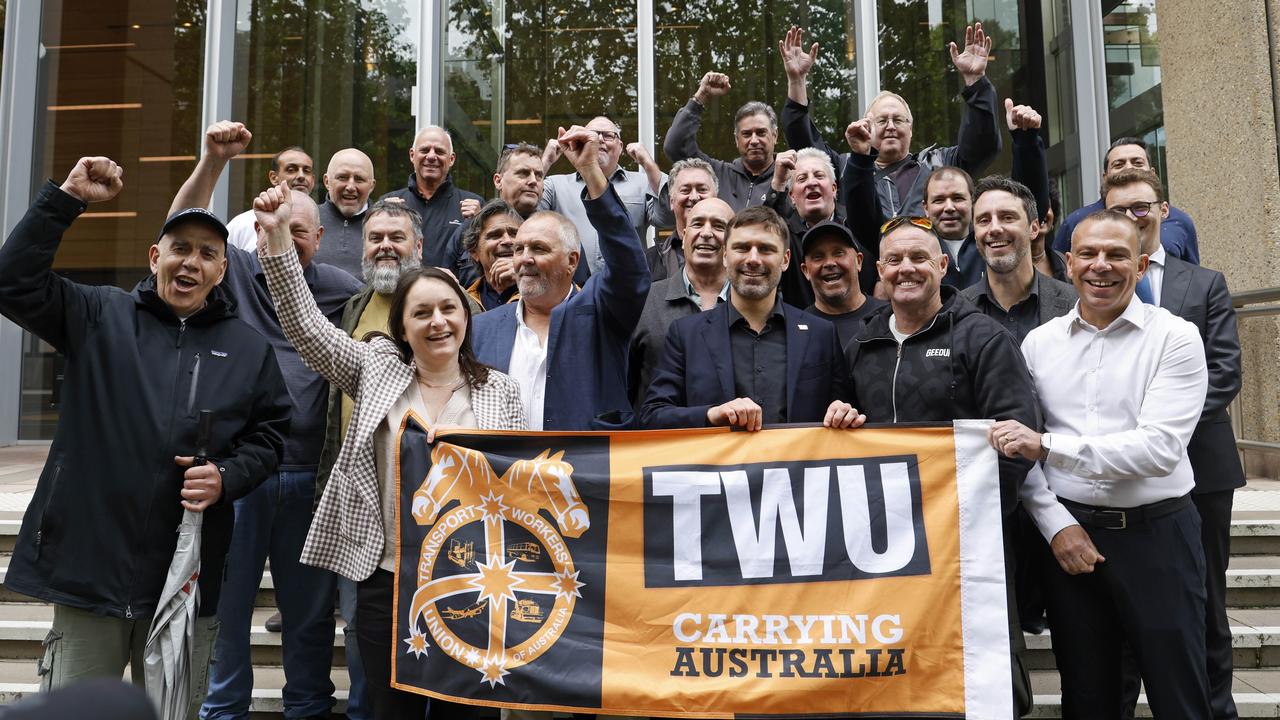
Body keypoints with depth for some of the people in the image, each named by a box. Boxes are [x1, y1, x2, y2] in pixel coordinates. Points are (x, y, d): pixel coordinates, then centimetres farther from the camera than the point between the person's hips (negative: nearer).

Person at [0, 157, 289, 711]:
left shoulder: (250, 347, 7)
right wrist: (66, 200, -11)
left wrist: (228, 476, -9)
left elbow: (270, 433, 10)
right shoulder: (99, 317, 4)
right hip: (88, 564, -1)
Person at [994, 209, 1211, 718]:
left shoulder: (1175, 337, -6)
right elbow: (1017, 449, 4)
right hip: (1068, 532, 3)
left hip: (1157, 532, -3)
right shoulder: (1039, 342, 4)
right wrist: (1056, 523, -9)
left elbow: (1160, 448, -18)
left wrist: (1047, 445, -24)